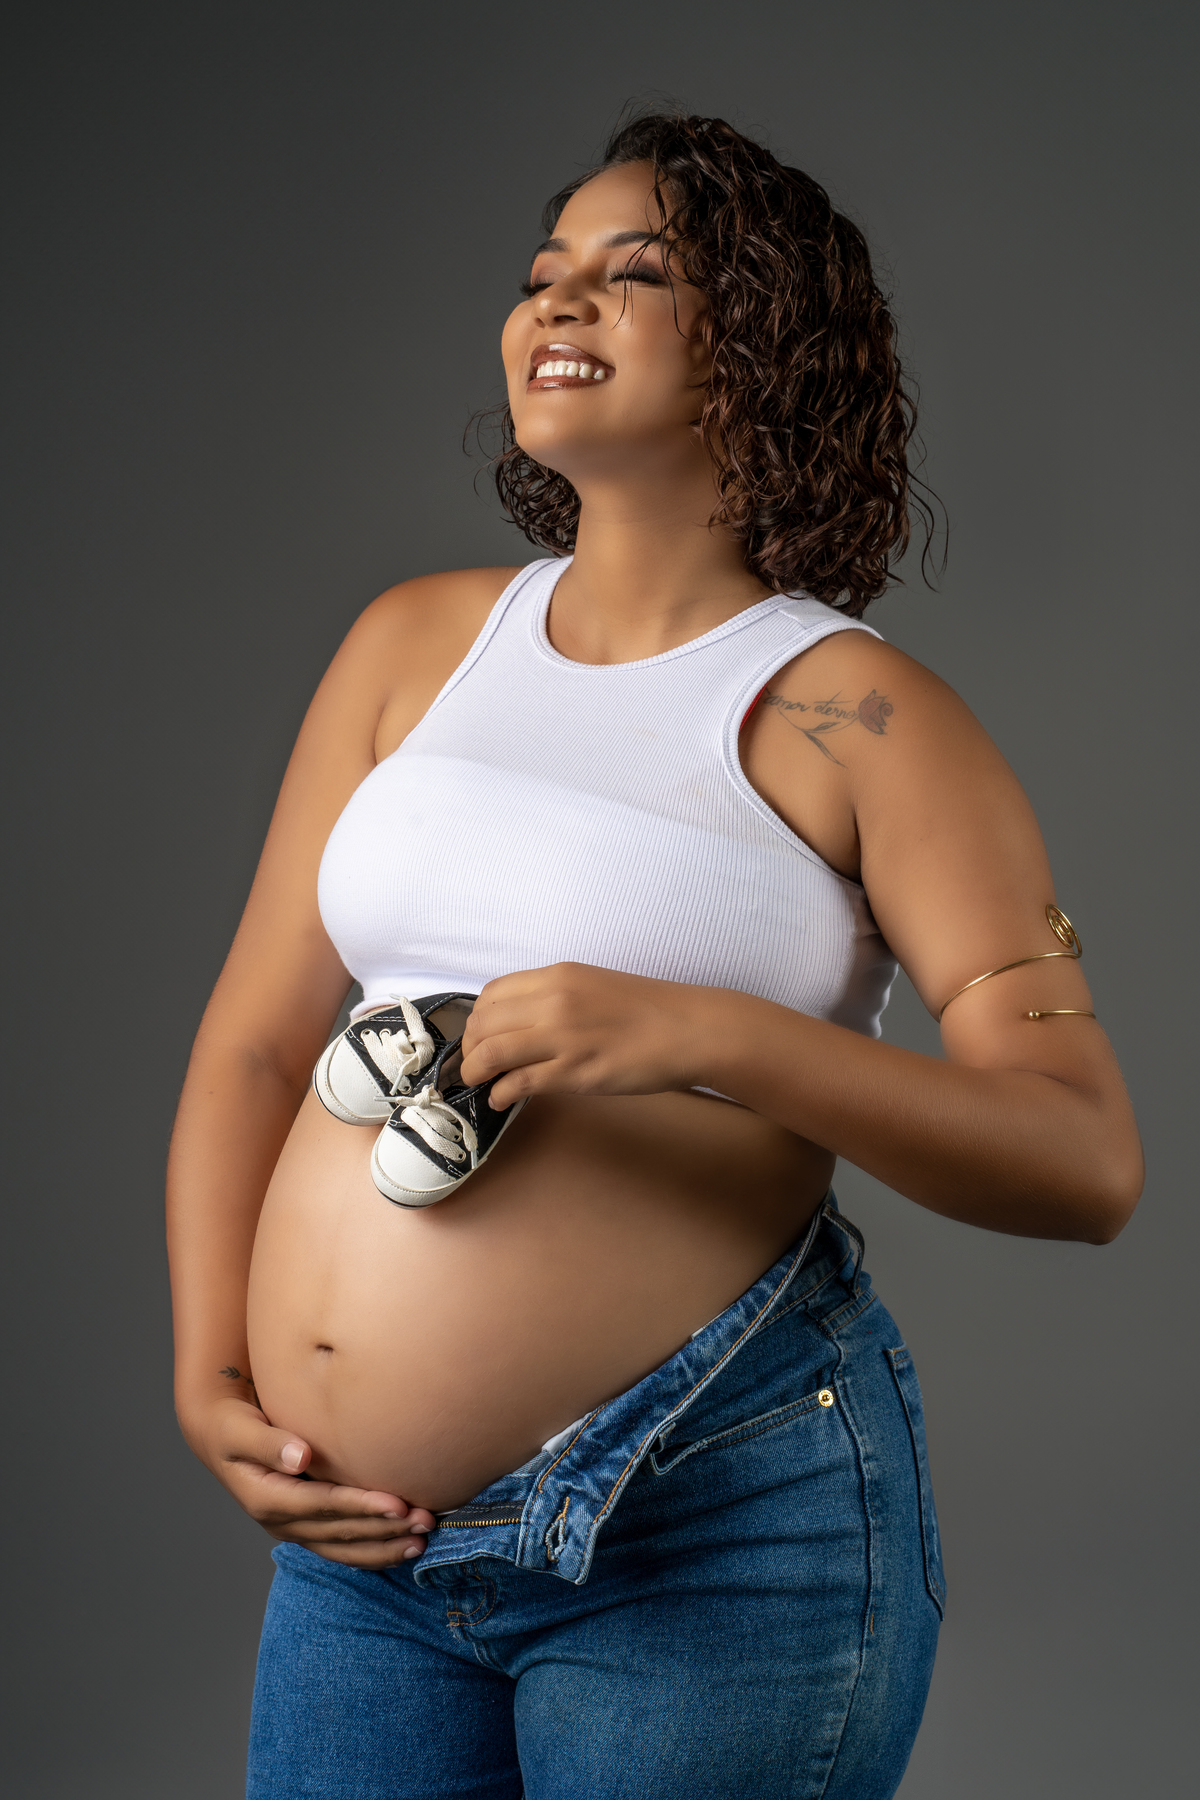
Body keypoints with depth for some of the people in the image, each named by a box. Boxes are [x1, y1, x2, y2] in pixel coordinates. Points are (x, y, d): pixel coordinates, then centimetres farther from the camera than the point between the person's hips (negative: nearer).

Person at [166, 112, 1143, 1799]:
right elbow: (255, 1041, 12)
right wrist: (209, 1382, 0)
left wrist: (709, 1039, -25)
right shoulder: (414, 644, 9)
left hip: (712, 1533, -4)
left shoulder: (857, 712, -5)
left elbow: (1088, 1163, -13)